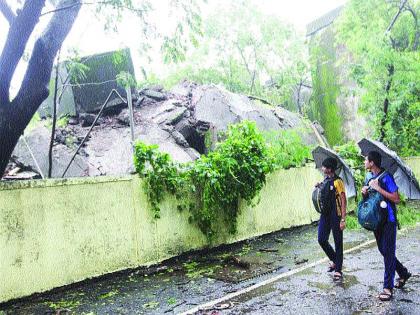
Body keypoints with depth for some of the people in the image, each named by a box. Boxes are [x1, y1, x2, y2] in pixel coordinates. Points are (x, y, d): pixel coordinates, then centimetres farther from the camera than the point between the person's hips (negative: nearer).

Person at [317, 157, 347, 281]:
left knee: (338, 243, 3)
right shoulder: (325, 180, 11)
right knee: (322, 240, 7)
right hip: (325, 215, 8)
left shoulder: (337, 181, -13)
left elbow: (343, 201, -15)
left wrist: (343, 219, -19)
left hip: (336, 215, -7)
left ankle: (338, 270, 12)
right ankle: (334, 260, 29)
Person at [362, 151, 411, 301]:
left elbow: (396, 199, -21)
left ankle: (388, 287, 4)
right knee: (383, 250, 16)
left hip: (388, 219, -8)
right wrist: (364, 192, -6)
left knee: (388, 251, -4)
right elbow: (367, 198, 17)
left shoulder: (386, 177, -17)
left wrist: (378, 188, -24)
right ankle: (403, 273, 37)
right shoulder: (368, 176, 6)